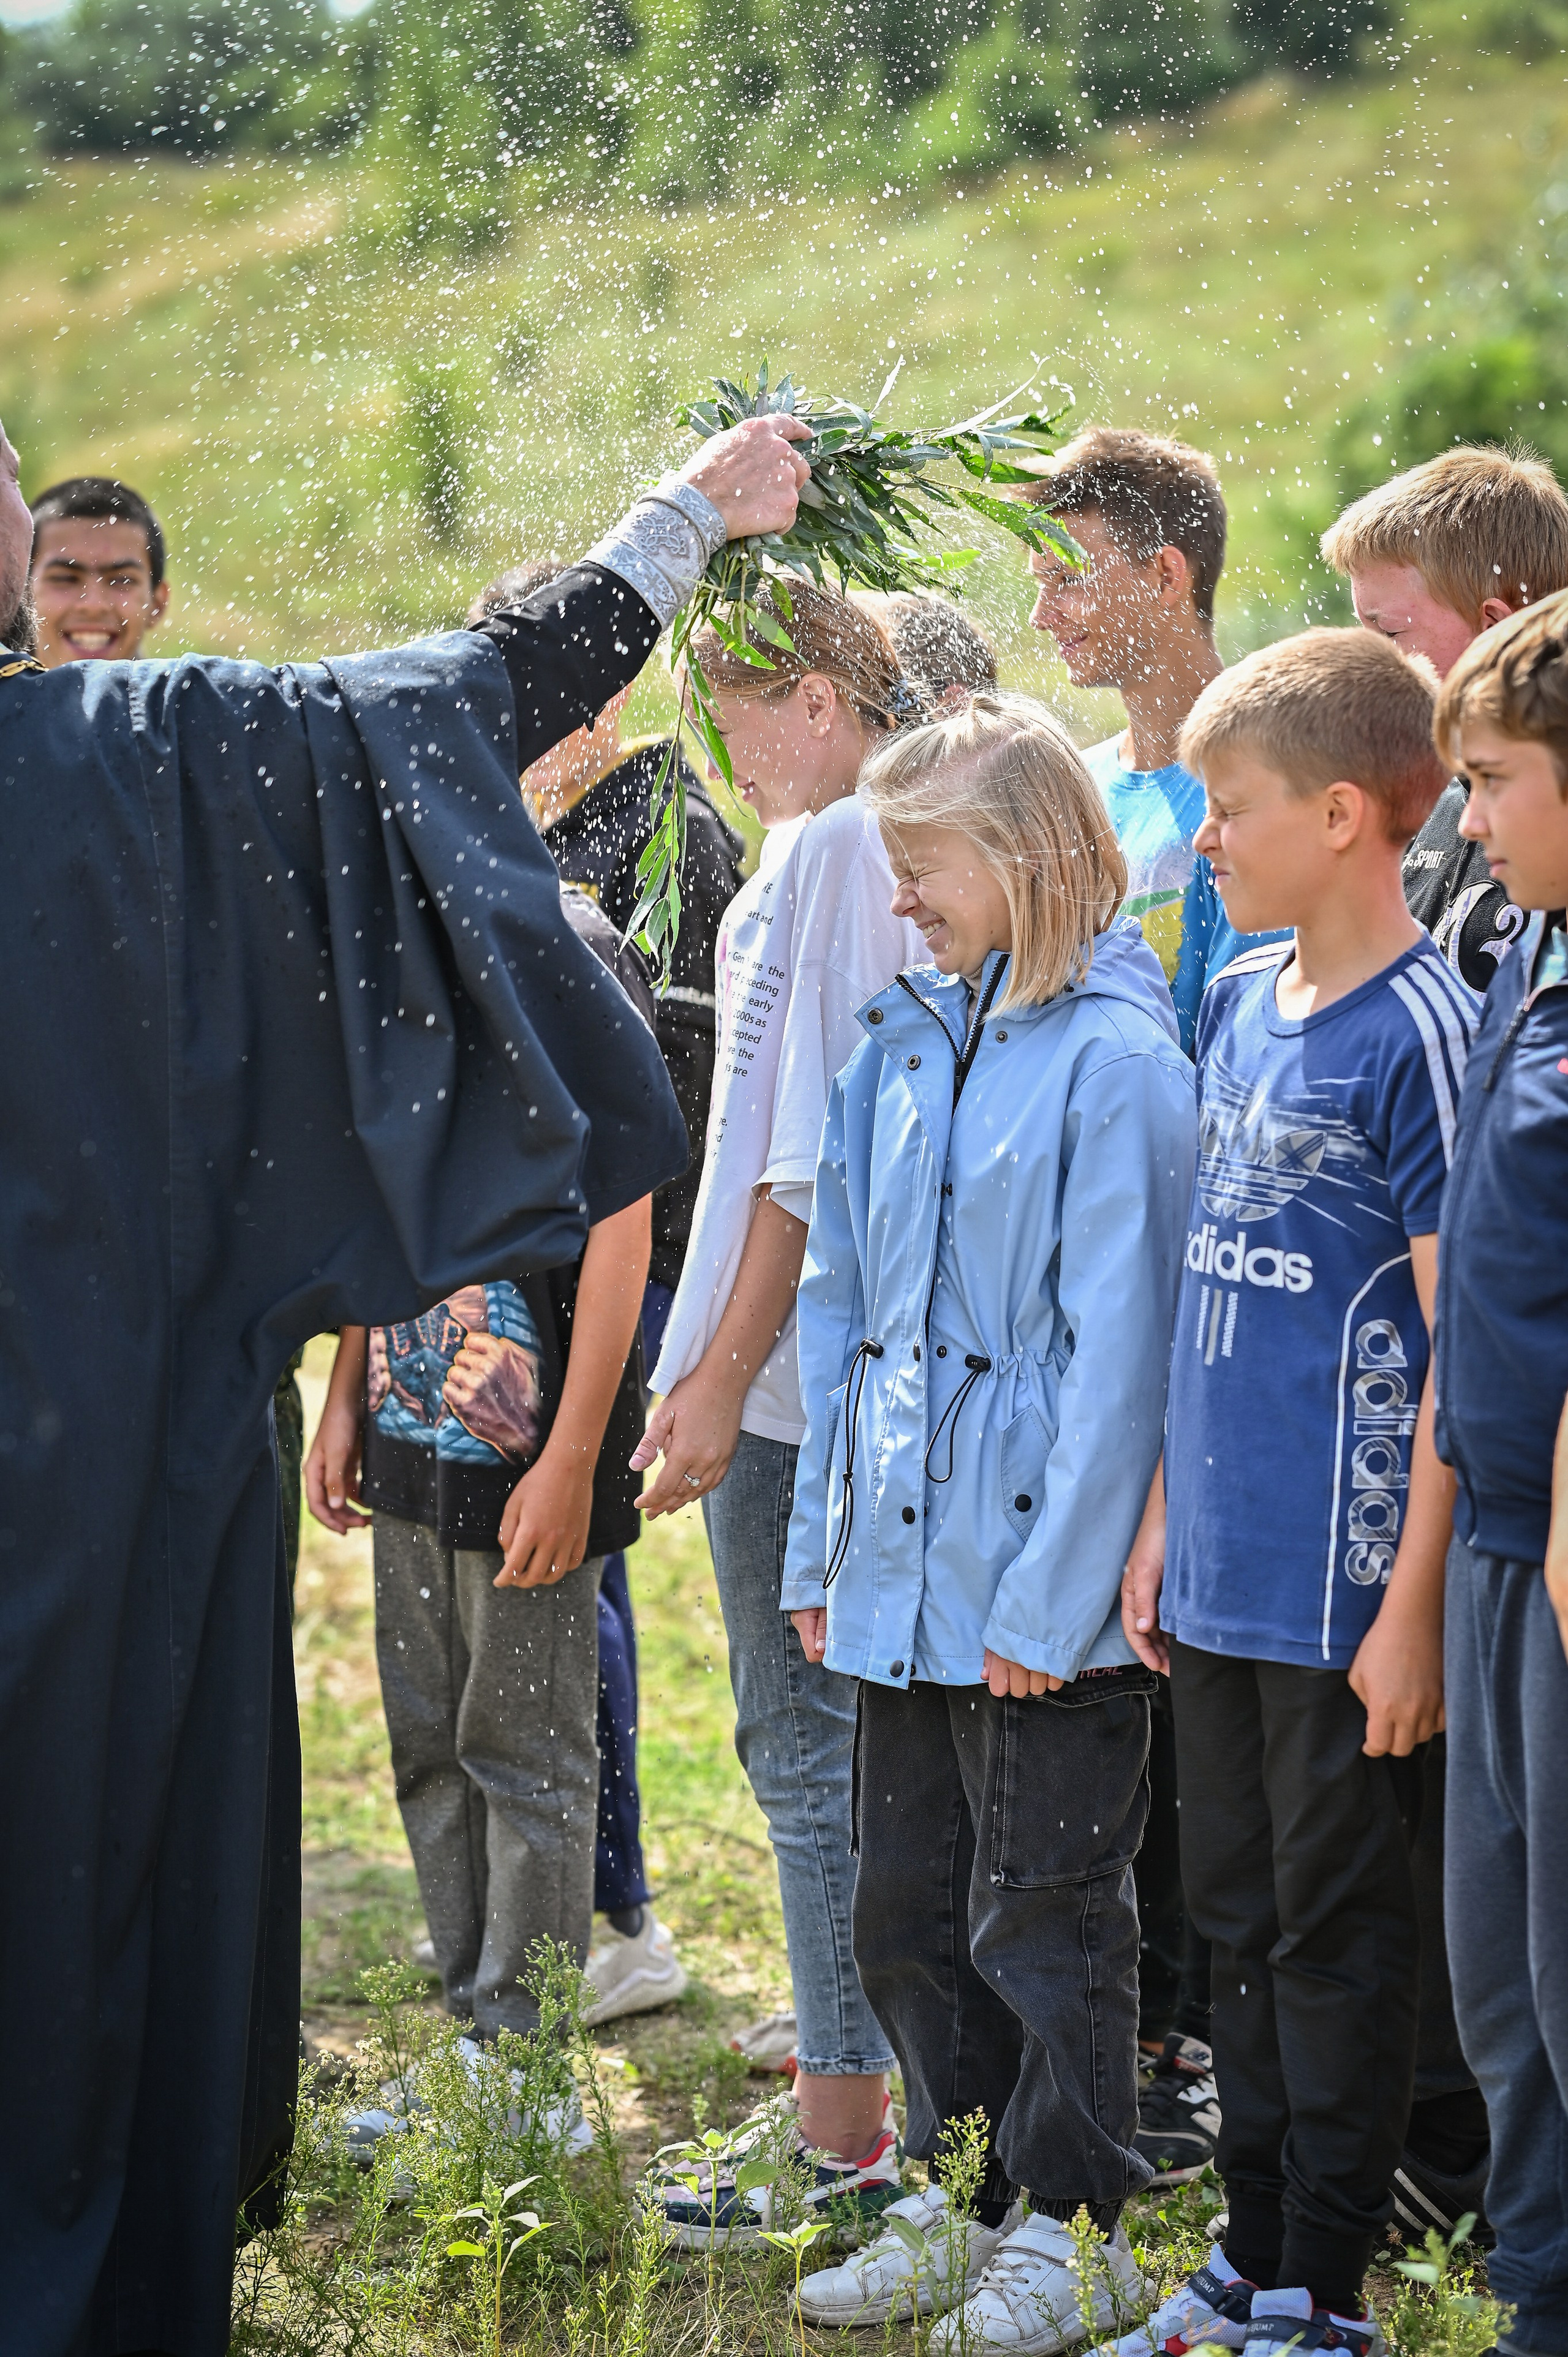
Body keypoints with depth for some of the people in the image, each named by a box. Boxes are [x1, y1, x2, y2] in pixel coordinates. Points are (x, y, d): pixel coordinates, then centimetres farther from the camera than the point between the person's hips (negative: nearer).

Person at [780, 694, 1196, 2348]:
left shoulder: (1114, 1063, -14)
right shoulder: (903, 1046, 9)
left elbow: (1120, 1349, -16)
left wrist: (1050, 1597, -17)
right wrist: (821, 1546, 10)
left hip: (1045, 1590, -7)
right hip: (908, 1574, 7)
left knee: (1045, 1917, 4)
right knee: (908, 1910, 15)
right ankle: (964, 2198, 28)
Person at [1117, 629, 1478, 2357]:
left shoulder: (1421, 1033, -14)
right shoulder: (1238, 1000, 9)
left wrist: (1415, 1603, -16)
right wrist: (1163, 1516, 16)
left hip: (1343, 1577, -8)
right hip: (1221, 1564, 8)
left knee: (1337, 1936, 3)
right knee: (1238, 1921, 16)